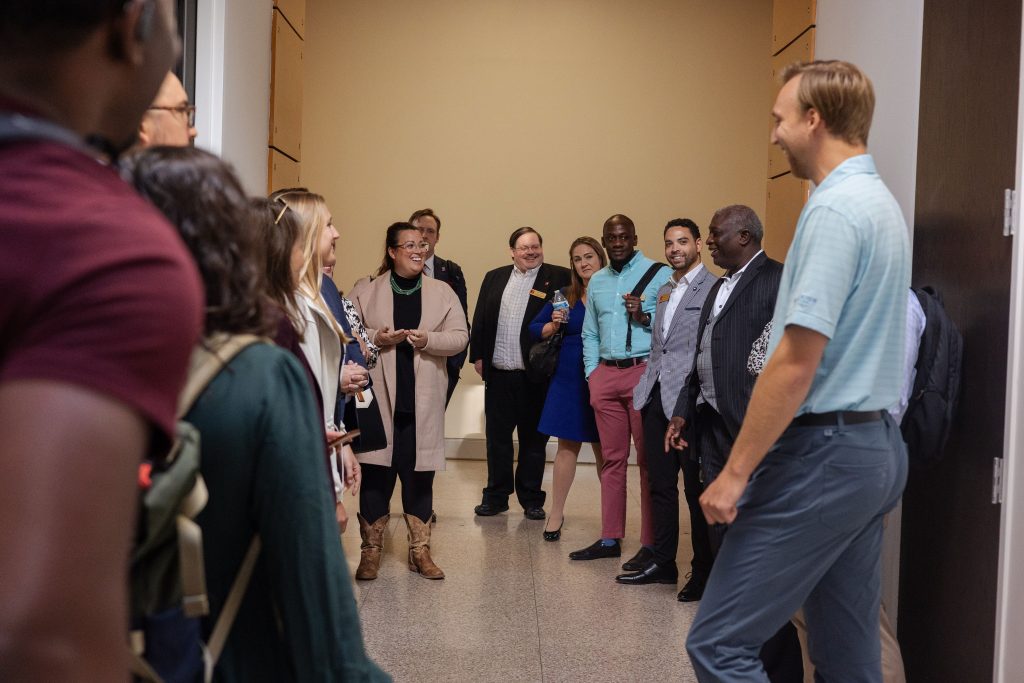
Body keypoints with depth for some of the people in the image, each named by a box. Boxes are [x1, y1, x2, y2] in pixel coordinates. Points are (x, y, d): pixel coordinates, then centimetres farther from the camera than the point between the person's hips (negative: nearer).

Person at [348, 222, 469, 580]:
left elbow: (460, 336, 3)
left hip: (423, 401, 2)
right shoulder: (365, 290, 5)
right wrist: (375, 338, -15)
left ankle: (420, 550, 17)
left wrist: (428, 340, -14)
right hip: (379, 397, -1)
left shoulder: (442, 292, 8)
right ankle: (371, 550, 13)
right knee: (376, 473, 0)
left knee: (419, 474, 6)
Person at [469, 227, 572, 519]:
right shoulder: (494, 278, 11)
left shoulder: (558, 278, -2)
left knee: (533, 440, 7)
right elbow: (480, 319, 10)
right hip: (498, 374, 3)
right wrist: (478, 355, 5)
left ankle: (532, 500, 18)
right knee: (497, 438, 10)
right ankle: (496, 496, 21)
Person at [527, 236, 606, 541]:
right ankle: (556, 514, 17)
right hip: (569, 379, 2)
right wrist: (554, 325, -8)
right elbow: (535, 328, 10)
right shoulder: (565, 297, 6)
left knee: (603, 449, 5)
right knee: (567, 445, 8)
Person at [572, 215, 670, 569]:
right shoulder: (597, 281, 18)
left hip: (644, 371, -6)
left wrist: (644, 317, -20)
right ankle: (610, 539, 17)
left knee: (648, 459, -4)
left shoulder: (659, 274, 0)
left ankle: (650, 544, 1)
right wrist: (592, 374, 11)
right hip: (605, 375, 6)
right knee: (612, 459, 10)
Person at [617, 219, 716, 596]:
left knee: (696, 489, 1)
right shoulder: (665, 290, 19)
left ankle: (703, 571, 13)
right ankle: (662, 562, 24)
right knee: (661, 485, 13)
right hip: (656, 397, 8)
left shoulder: (713, 289, -7)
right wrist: (646, 384, 14)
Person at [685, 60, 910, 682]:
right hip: (875, 446, 10)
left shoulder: (834, 208, -16)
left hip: (822, 454, -10)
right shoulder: (882, 202, 15)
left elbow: (796, 362, -22)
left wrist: (735, 472, -16)